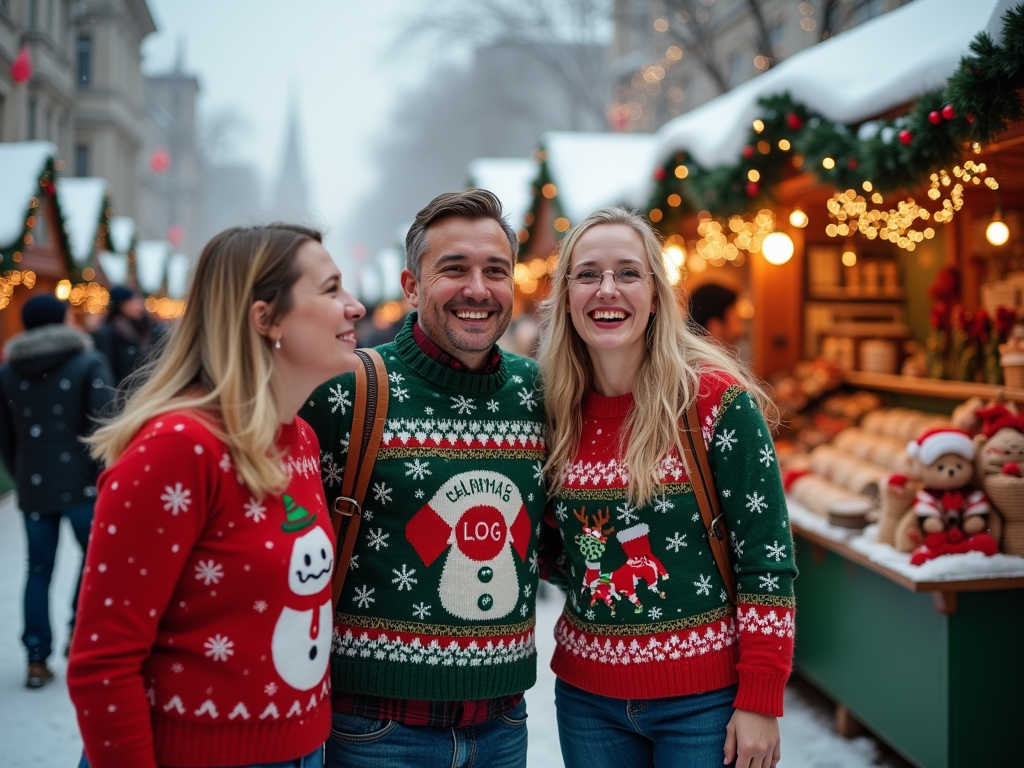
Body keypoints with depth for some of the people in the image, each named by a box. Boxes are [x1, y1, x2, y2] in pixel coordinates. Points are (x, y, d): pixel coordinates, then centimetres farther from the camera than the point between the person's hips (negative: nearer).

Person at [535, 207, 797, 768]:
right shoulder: (556, 408, 1)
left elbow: (767, 559, -11)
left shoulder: (717, 400, -12)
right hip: (586, 696, 4)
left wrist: (760, 701, -13)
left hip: (704, 700, -4)